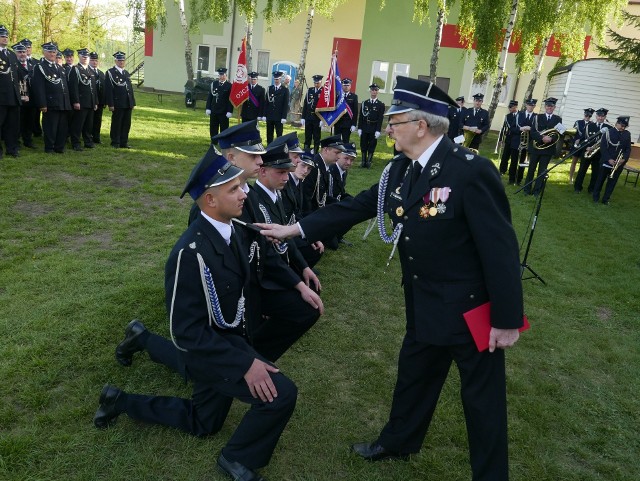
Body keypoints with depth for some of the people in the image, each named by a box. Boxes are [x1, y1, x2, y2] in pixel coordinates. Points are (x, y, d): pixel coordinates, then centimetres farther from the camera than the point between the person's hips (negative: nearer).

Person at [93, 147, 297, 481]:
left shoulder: (225, 229, -7)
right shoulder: (192, 252, -33)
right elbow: (188, 330, -28)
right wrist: (244, 363, -30)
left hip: (225, 335, 8)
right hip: (207, 346, -8)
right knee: (282, 394, -23)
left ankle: (143, 339, 38)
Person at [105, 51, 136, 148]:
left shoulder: (126, 73, 18)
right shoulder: (110, 73, -3)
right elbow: (108, 89, -9)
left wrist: (133, 103, 12)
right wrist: (110, 104, -15)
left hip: (128, 104, 6)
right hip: (117, 104, -6)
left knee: (126, 124, 8)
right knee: (116, 124, 1)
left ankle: (124, 142, 17)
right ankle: (115, 143, 9)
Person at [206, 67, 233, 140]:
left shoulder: (229, 86, -2)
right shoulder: (214, 84, 9)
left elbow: (231, 100, -6)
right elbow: (209, 96, 10)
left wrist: (229, 111, -13)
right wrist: (208, 108, 3)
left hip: (224, 112, -4)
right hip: (214, 111, 4)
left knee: (224, 130, 1)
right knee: (213, 129, 8)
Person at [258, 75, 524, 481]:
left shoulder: (472, 172, -25)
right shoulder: (402, 169, -1)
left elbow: (501, 250, -22)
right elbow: (357, 207, 5)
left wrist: (507, 320, -18)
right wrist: (294, 229, 3)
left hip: (472, 309, -7)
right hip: (425, 306, 8)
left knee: (482, 396, 11)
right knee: (413, 375, 24)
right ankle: (398, 443, 49)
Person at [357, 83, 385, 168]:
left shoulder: (381, 105, 0)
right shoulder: (364, 103, 6)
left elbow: (380, 119, -4)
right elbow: (361, 117, 5)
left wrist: (378, 130, -11)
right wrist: (359, 128, -1)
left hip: (374, 129, -2)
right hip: (364, 128, 2)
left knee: (371, 146, 2)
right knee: (363, 146, 6)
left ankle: (369, 162, 9)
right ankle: (363, 162, 14)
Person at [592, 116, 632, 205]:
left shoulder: (627, 134, 4)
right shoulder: (608, 132, -6)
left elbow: (628, 149, 5)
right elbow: (603, 147, -9)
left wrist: (624, 159, -11)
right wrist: (609, 159, -16)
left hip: (619, 164, 3)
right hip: (606, 162, -3)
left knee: (612, 182, 7)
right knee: (600, 180, 8)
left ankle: (606, 199, 17)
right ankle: (596, 197, 20)